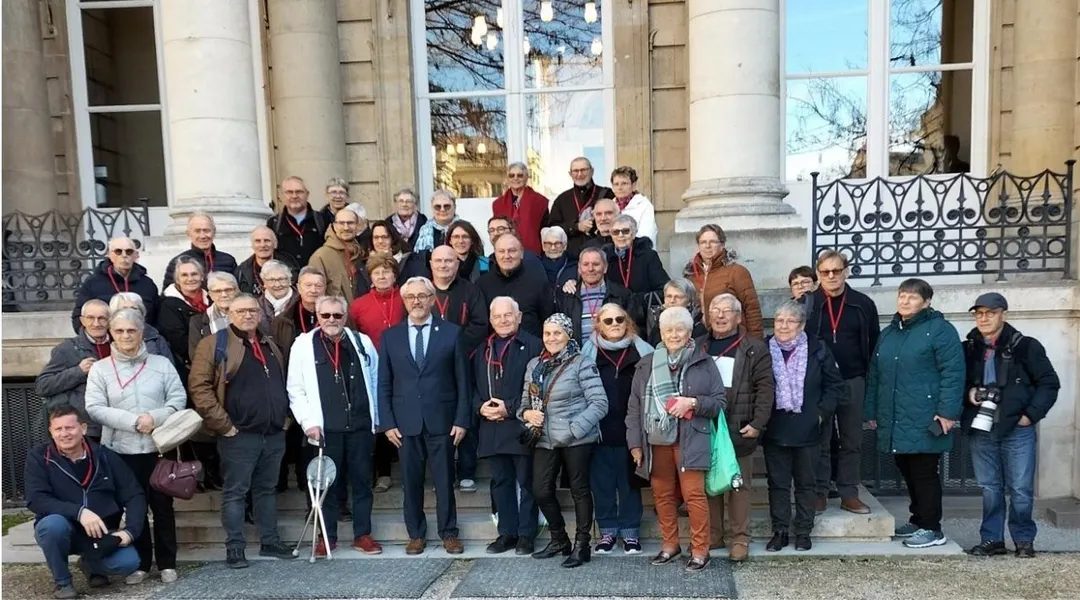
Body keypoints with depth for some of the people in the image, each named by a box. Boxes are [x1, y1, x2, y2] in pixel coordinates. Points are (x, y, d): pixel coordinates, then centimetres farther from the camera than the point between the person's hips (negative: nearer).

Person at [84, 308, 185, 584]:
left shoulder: (162, 363, 4)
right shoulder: (100, 369, 2)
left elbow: (179, 398, 0)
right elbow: (95, 408, -6)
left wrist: (155, 417, -17)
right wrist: (132, 421, -16)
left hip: (160, 447, 0)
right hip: (123, 450, 0)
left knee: (163, 505, 7)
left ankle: (167, 562, 19)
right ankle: (140, 563, 23)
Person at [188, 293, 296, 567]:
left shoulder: (270, 346, 16)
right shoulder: (215, 344, -5)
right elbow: (199, 387, -12)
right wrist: (223, 425, -14)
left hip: (274, 434, 6)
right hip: (239, 435, -6)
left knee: (267, 489, 14)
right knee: (235, 492, 2)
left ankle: (270, 541, 23)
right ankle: (234, 547, 9)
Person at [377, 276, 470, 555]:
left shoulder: (451, 332, 1)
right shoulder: (390, 336, 6)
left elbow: (463, 381, 1)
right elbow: (384, 384, 6)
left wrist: (462, 419, -4)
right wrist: (387, 422, -1)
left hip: (442, 420, -1)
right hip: (405, 422, 2)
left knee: (445, 480, 6)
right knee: (411, 481, 8)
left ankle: (448, 533, 19)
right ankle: (416, 534, 22)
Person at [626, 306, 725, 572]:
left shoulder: (704, 363, 1)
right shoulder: (646, 366, 8)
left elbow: (719, 401, 2)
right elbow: (634, 407, 8)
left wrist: (693, 403, -16)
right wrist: (635, 443, 3)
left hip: (690, 441, -3)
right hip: (655, 441, 3)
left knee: (694, 494, -5)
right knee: (662, 494, 11)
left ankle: (700, 550, 7)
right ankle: (670, 544, 26)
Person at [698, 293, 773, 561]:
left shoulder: (755, 349, -2)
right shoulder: (697, 346, 10)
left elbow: (766, 388, -6)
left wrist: (757, 423, -13)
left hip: (739, 430, -3)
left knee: (739, 485, 5)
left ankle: (740, 539, 14)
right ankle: (712, 536, 21)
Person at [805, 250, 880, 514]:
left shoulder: (863, 304, 3)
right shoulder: (807, 303, -2)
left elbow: (874, 343, 7)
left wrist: (871, 378, 2)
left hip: (853, 382, 2)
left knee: (852, 441, 10)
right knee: (820, 440, 6)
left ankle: (849, 494, 19)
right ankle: (819, 493, 14)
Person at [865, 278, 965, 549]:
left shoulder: (940, 330, -6)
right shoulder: (888, 334, 17)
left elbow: (953, 373, -13)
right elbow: (874, 375, 18)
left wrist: (947, 412, -19)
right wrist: (871, 411, 16)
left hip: (924, 422, -7)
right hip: (895, 422, 7)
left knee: (924, 474, -1)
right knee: (908, 473, 15)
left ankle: (931, 528, 10)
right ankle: (918, 520, 28)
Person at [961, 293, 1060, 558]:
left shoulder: (1025, 346, -2)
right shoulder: (969, 349, 7)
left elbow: (1049, 383, -1)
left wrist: (1031, 415, -8)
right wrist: (968, 392, -4)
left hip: (1017, 429, -3)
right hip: (981, 430, 3)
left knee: (1021, 489, 2)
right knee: (989, 488, 9)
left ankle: (1024, 540, 18)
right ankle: (992, 539, 19)